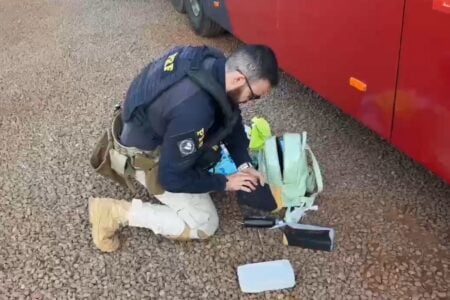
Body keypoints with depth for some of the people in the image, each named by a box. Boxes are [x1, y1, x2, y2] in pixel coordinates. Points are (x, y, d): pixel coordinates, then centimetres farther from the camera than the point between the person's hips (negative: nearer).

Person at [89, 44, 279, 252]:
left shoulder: (216, 64, -15)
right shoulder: (193, 111, -40)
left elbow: (231, 116, 4)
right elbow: (173, 177, -27)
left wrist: (244, 164, -4)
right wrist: (224, 183, -14)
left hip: (154, 126, 8)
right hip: (147, 153, -8)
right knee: (204, 225, -2)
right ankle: (117, 212, -3)